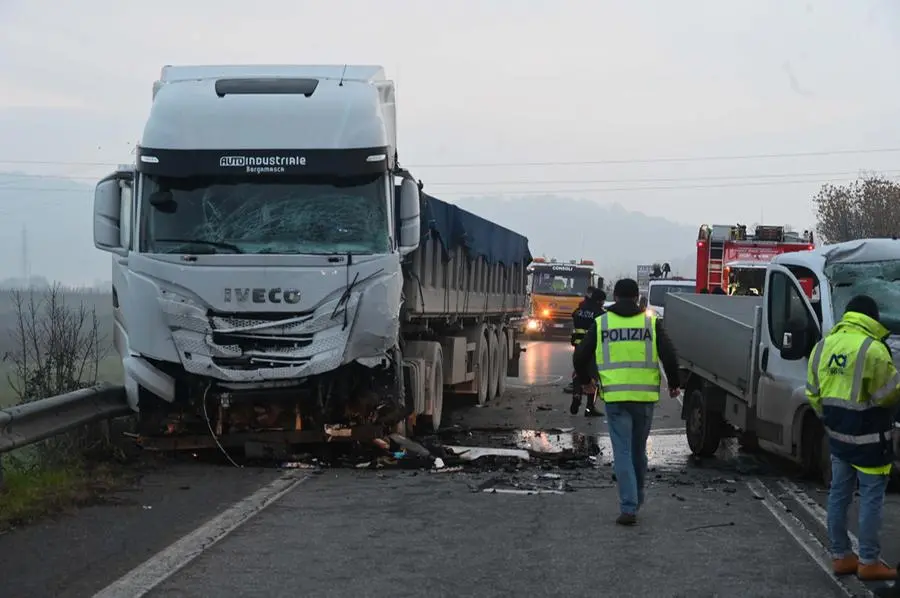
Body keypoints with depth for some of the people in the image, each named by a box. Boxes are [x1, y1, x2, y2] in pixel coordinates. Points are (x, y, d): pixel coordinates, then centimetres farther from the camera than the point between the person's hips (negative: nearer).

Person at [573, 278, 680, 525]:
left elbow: (580, 355, 6)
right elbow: (668, 355, -2)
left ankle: (628, 507, -10)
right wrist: (673, 383, 14)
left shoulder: (601, 323, 3)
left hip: (615, 396, -1)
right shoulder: (651, 322, 3)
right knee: (639, 450, 16)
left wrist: (584, 380, 24)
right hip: (645, 396, 1)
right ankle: (636, 500, 30)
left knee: (622, 451, 0)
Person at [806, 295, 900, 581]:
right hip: (868, 437, -7)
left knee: (839, 493, 14)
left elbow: (813, 393, 12)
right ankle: (868, 562, 4)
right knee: (871, 497, 1)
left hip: (838, 433, 7)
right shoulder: (871, 348, -18)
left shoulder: (823, 345, 6)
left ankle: (840, 556, 20)